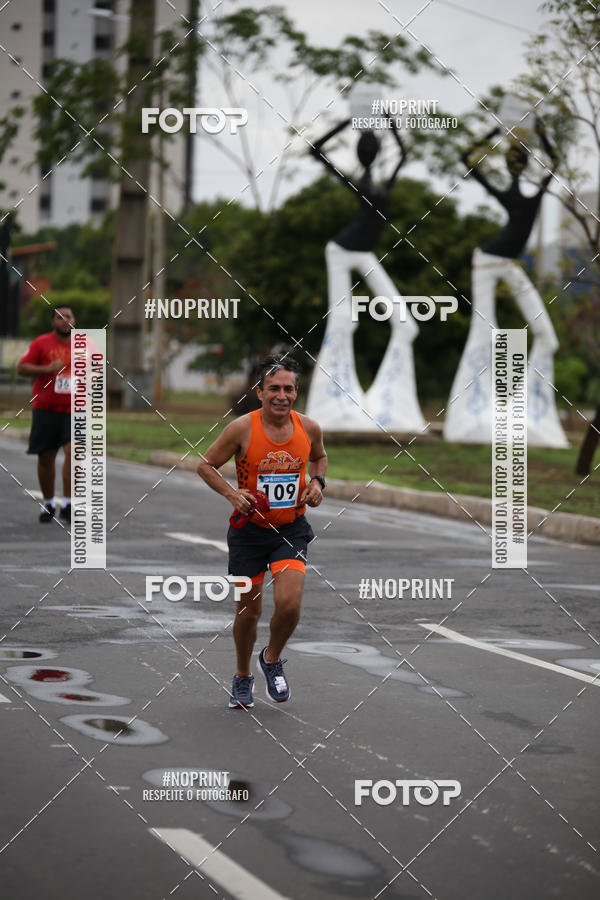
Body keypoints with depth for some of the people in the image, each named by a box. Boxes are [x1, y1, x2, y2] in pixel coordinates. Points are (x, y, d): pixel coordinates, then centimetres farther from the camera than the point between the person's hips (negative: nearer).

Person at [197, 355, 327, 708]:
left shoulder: (309, 428, -6)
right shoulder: (242, 428, -15)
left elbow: (320, 457, 18)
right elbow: (206, 464, -3)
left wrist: (317, 482, -1)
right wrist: (231, 493, -17)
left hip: (291, 529, 1)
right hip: (249, 529, -1)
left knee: (290, 603, -17)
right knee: (249, 609, 8)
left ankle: (272, 659, 15)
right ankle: (243, 676, 35)